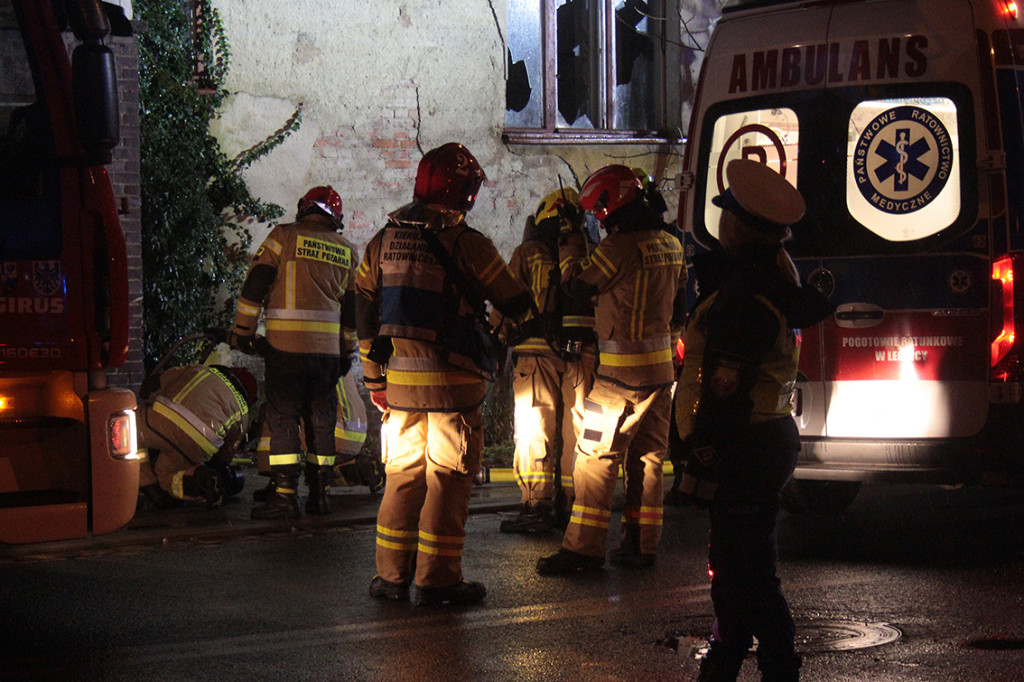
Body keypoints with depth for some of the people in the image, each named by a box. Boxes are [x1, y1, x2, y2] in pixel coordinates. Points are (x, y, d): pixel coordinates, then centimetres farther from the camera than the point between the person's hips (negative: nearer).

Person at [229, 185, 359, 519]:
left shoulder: (284, 236, 1)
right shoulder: (347, 251, 14)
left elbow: (254, 286, -2)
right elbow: (352, 308, 18)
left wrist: (242, 330, 4)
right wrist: (347, 351, 25)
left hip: (286, 343, -4)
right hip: (328, 348, 4)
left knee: (283, 418, -3)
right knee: (321, 420, 12)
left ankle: (286, 494, -10)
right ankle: (319, 494, 14)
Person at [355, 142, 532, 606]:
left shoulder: (383, 241, 7)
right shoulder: (466, 244, -11)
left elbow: (363, 312, 13)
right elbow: (516, 306, -3)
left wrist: (374, 377, 21)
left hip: (398, 377, 5)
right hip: (451, 378, -5)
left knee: (402, 476, 13)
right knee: (448, 479, 2)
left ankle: (390, 575, 15)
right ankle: (437, 580, 2)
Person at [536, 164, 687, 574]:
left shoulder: (619, 247, -17)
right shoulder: (670, 245, 9)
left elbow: (577, 286, -6)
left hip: (621, 370, -8)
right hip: (662, 367, 8)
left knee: (596, 456, -5)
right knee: (647, 456, 12)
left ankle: (583, 547, -7)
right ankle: (641, 544, 14)